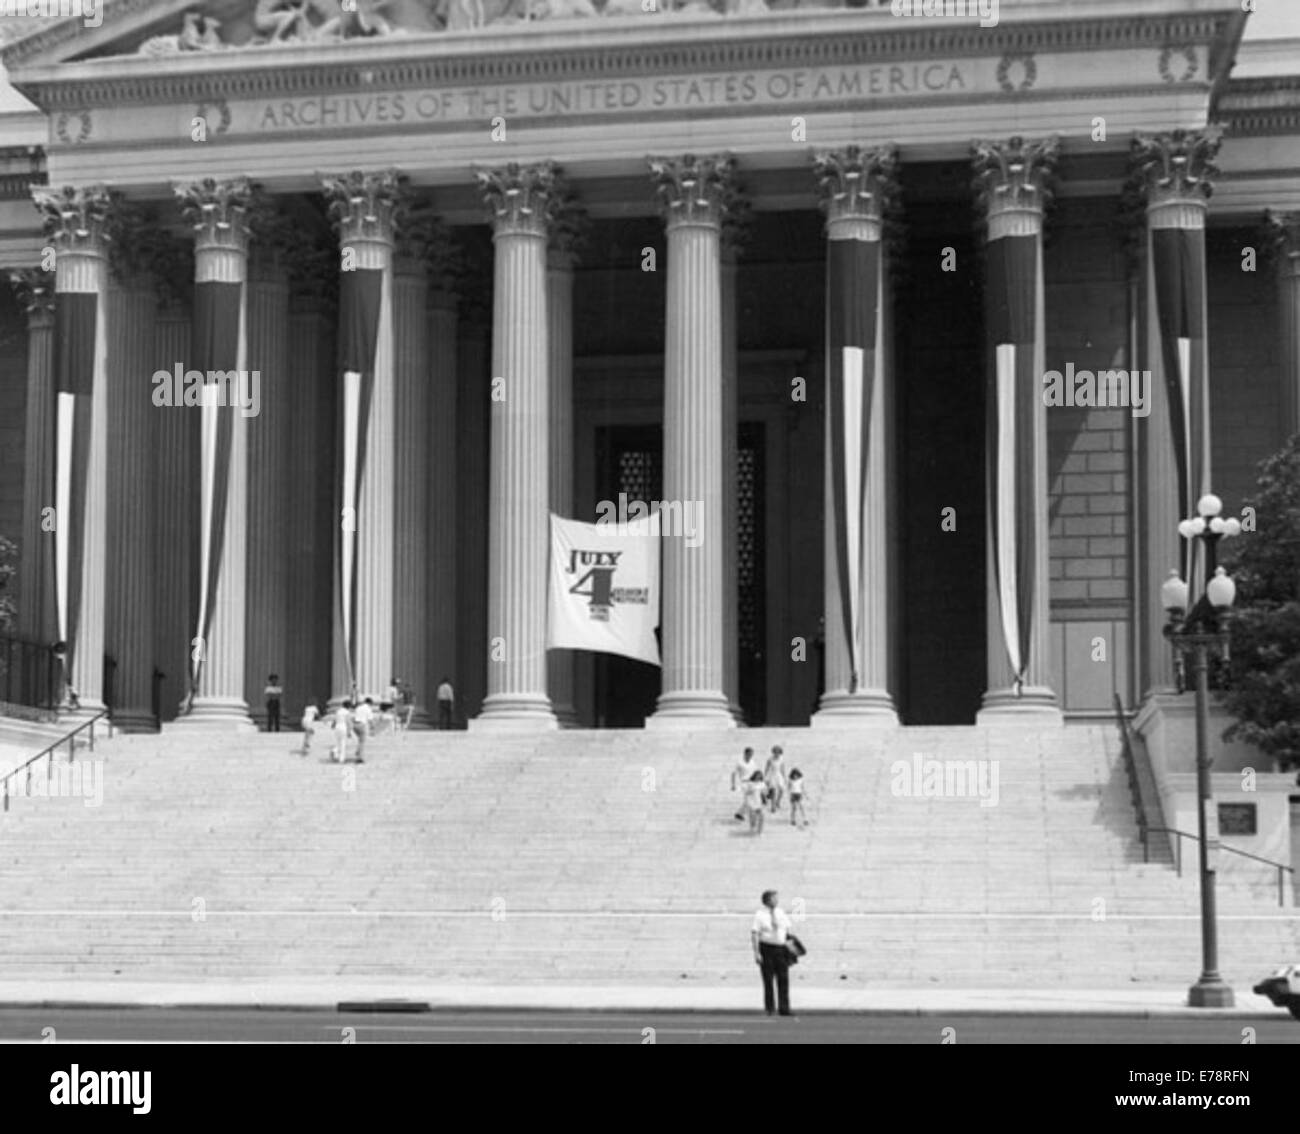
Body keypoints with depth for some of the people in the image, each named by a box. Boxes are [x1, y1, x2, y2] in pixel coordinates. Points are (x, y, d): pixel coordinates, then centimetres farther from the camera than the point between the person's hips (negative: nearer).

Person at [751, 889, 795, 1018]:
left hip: (781, 948, 4)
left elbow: (787, 930, 16)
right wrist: (756, 953, -17)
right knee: (768, 980, 0)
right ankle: (769, 1008, 9)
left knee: (783, 979, -2)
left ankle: (784, 1008, -1)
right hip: (766, 948, -4)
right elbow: (754, 935, -10)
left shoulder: (781, 913, 9)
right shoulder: (760, 915, -5)